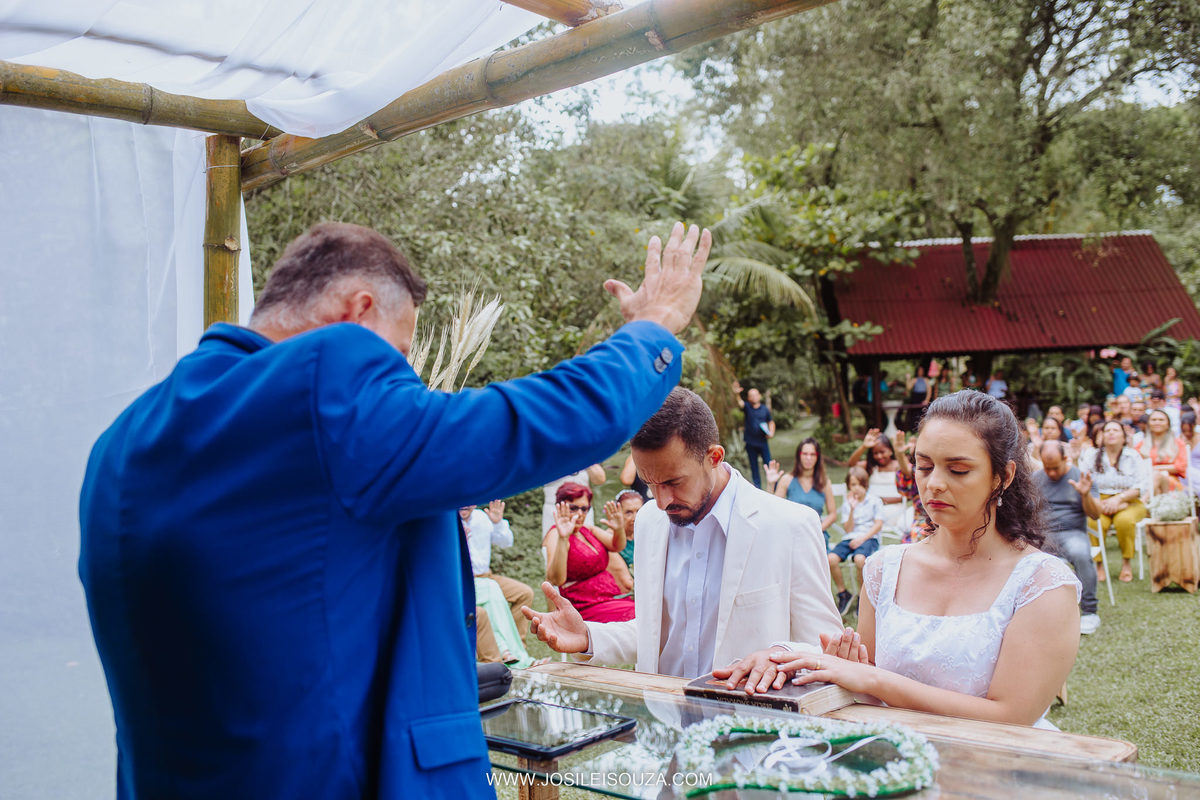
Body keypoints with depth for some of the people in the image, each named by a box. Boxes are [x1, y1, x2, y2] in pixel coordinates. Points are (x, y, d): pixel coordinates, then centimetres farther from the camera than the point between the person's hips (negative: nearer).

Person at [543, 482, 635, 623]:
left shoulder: (589, 531, 15)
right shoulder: (555, 535, -8)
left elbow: (617, 546, 0)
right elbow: (555, 579, -24)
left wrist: (619, 530, -22)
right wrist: (562, 538, -34)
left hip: (613, 598, 8)